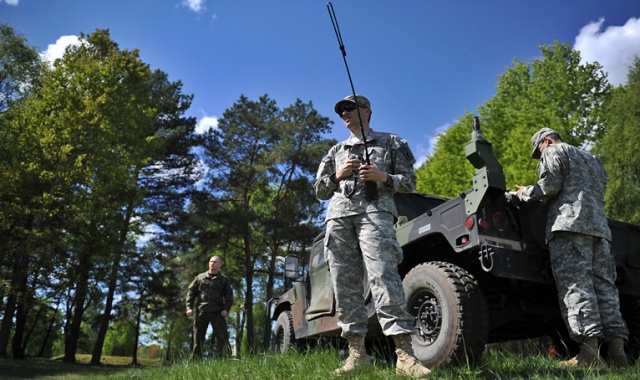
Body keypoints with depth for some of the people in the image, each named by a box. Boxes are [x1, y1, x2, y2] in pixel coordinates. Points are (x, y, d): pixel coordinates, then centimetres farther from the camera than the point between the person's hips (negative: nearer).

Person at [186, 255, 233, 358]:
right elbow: (191, 292, 11)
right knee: (198, 338, 6)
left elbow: (229, 296, 6)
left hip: (217, 312, -1)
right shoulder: (200, 278, 13)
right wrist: (189, 307, -3)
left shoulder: (224, 280, 11)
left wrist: (226, 309, -9)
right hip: (201, 312, 1)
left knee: (222, 337, -10)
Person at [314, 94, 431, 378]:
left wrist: (383, 177, -7)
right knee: (344, 284, -5)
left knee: (383, 276, -21)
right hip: (338, 215, 5)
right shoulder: (336, 151, 29)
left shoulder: (391, 142, 19)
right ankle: (356, 351, -2)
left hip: (374, 210, -4)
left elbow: (409, 182, 12)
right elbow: (320, 190, 24)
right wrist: (338, 175, 4)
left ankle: (404, 353, -24)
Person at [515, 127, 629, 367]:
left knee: (575, 284, -15)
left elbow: (549, 186, -7)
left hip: (570, 224, -8)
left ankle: (589, 350, -23)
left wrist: (524, 193, 9)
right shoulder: (592, 160, 34)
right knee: (604, 286, 2)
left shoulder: (554, 152, 9)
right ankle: (617, 349, -5)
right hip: (600, 227, 8)